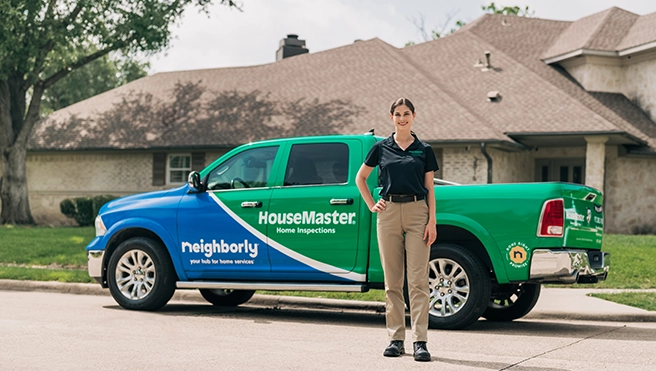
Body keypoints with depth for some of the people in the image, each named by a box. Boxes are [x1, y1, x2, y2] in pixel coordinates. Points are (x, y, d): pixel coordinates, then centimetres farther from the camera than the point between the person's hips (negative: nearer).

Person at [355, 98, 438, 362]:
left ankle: (420, 341, -6)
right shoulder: (381, 148, 8)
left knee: (418, 280, -6)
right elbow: (360, 177, 20)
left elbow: (430, 189, 6)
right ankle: (396, 339, 10)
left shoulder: (424, 150, 7)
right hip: (388, 213, 1)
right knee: (392, 281, 4)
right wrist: (371, 205, 9)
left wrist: (432, 221, -3)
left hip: (417, 212, -1)